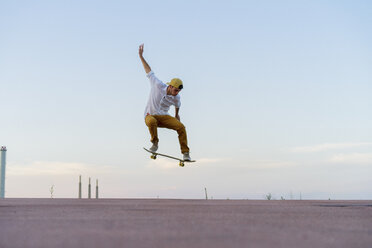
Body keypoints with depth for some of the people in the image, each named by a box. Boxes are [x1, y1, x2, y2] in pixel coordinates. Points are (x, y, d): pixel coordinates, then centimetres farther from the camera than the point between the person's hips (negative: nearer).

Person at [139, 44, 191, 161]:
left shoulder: (176, 98, -7)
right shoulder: (158, 85, -16)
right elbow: (149, 71, -5)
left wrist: (176, 114, 33)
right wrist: (141, 56, -3)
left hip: (164, 117, 3)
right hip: (151, 115, -3)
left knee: (181, 127, -21)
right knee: (151, 122, -41)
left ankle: (185, 153, -12)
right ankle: (155, 143, -17)